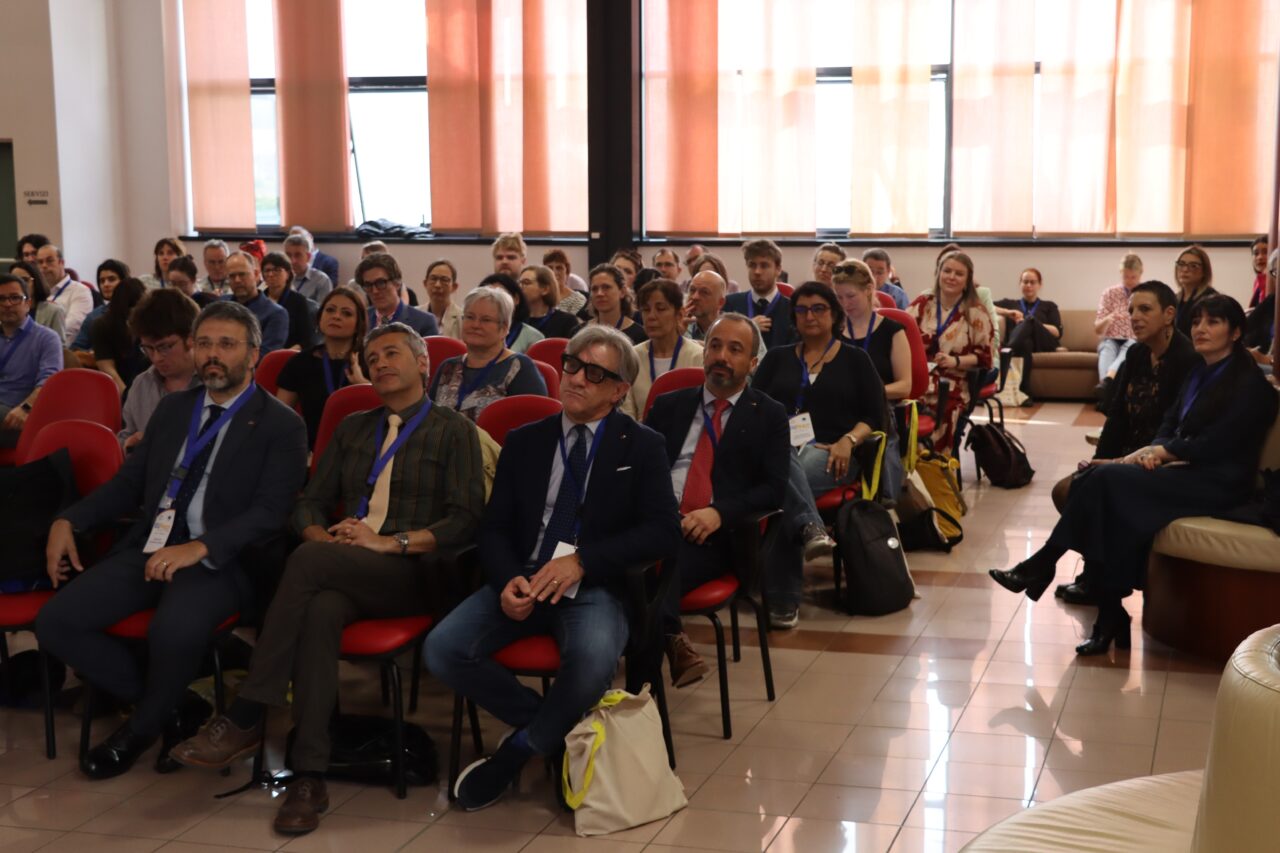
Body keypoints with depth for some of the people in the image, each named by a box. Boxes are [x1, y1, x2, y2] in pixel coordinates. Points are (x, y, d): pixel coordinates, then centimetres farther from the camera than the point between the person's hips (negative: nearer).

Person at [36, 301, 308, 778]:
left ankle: (143, 726, -3)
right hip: (146, 550, 6)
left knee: (175, 630, -37)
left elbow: (270, 512, -11)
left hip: (220, 561, -6)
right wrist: (69, 521, 3)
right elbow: (129, 484, 20)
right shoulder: (172, 409, 18)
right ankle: (162, 707, 5)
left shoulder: (281, 426, -1)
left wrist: (199, 548, -25)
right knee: (55, 622, -13)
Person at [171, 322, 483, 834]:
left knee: (309, 561, -33)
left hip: (412, 575, -4)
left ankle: (246, 719, -30)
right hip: (342, 572, 4)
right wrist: (324, 535, -3)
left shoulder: (453, 432, 9)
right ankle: (309, 776, -38)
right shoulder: (351, 429, 26)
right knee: (320, 611, -34)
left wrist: (391, 542, -14)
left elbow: (466, 520, -3)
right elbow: (310, 503, 21)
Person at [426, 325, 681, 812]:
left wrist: (582, 561, -17)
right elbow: (493, 529, 10)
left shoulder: (642, 448, 6)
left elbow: (663, 532, -5)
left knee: (593, 658, -37)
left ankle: (522, 748, -7)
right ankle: (554, 728, -2)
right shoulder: (524, 442, 14)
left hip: (594, 588, -3)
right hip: (522, 582, 3)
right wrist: (507, 581, -12)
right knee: (443, 649, -22)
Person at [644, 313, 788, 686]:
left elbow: (774, 488, 2)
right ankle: (671, 641, -27)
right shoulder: (669, 405, 22)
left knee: (671, 565, -37)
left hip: (715, 534, -3)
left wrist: (719, 513, -14)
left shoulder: (769, 415, 13)